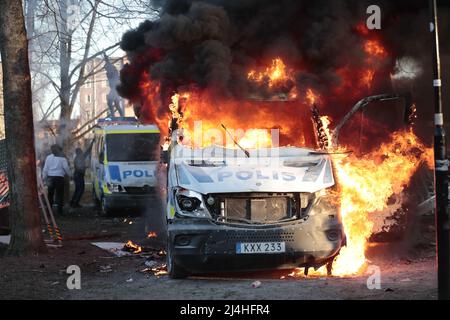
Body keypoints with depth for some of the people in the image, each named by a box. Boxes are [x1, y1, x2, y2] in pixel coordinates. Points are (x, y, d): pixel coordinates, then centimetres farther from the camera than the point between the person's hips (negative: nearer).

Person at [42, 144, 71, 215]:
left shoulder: (48, 157, 4)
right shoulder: (62, 158, -3)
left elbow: (45, 169, 5)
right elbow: (66, 168, -3)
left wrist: (44, 178, 11)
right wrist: (69, 175, 12)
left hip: (50, 177, 2)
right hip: (59, 177, -2)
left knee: (50, 195, 10)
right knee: (59, 195, 4)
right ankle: (60, 211, 3)